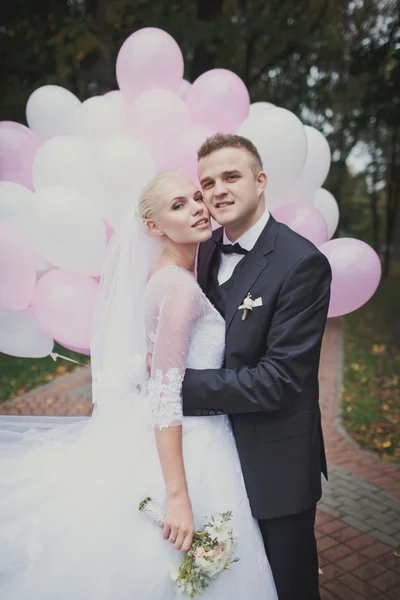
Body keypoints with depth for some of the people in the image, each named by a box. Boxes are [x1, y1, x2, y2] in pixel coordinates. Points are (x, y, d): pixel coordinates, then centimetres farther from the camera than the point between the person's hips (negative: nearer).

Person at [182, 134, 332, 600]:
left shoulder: (302, 263, -22)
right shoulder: (208, 249, 0)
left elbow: (279, 380, -25)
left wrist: (177, 382, -24)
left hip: (274, 465, -6)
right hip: (220, 454, 6)